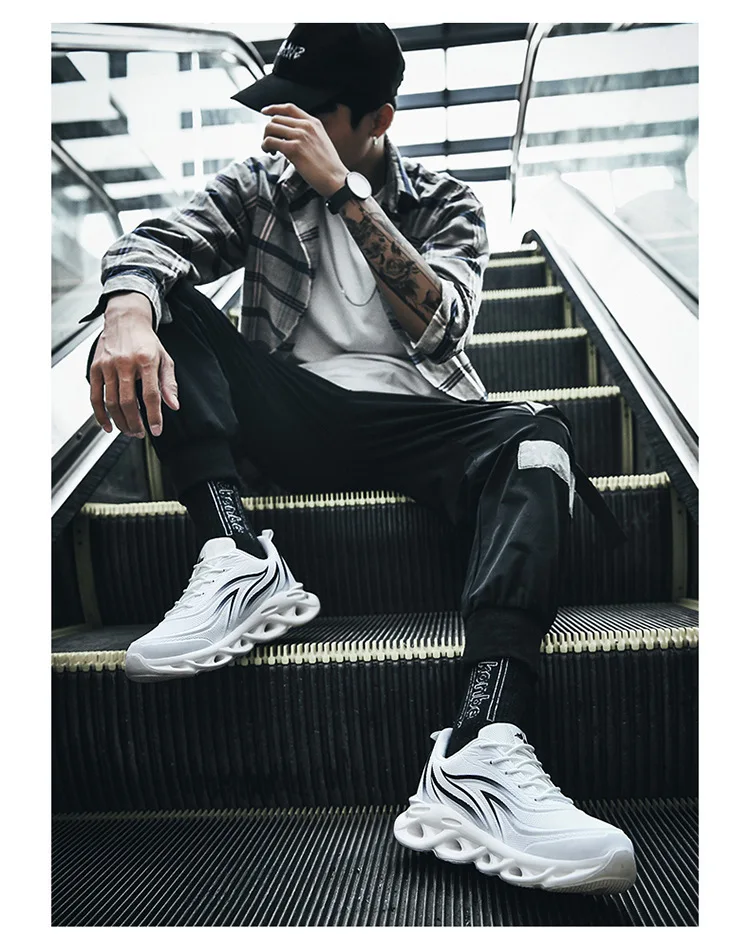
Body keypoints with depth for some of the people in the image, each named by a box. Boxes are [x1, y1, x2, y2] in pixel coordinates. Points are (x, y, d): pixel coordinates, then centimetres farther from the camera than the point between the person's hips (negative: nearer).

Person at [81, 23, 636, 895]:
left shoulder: (445, 204, 12)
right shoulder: (258, 186, 16)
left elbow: (438, 325, -8)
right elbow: (147, 245, -1)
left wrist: (343, 189, -12)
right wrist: (127, 313, -25)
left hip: (411, 419, -1)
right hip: (291, 415, 2)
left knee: (539, 435, -29)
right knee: (164, 302, -14)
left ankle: (480, 754, -46)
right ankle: (240, 562, -32)